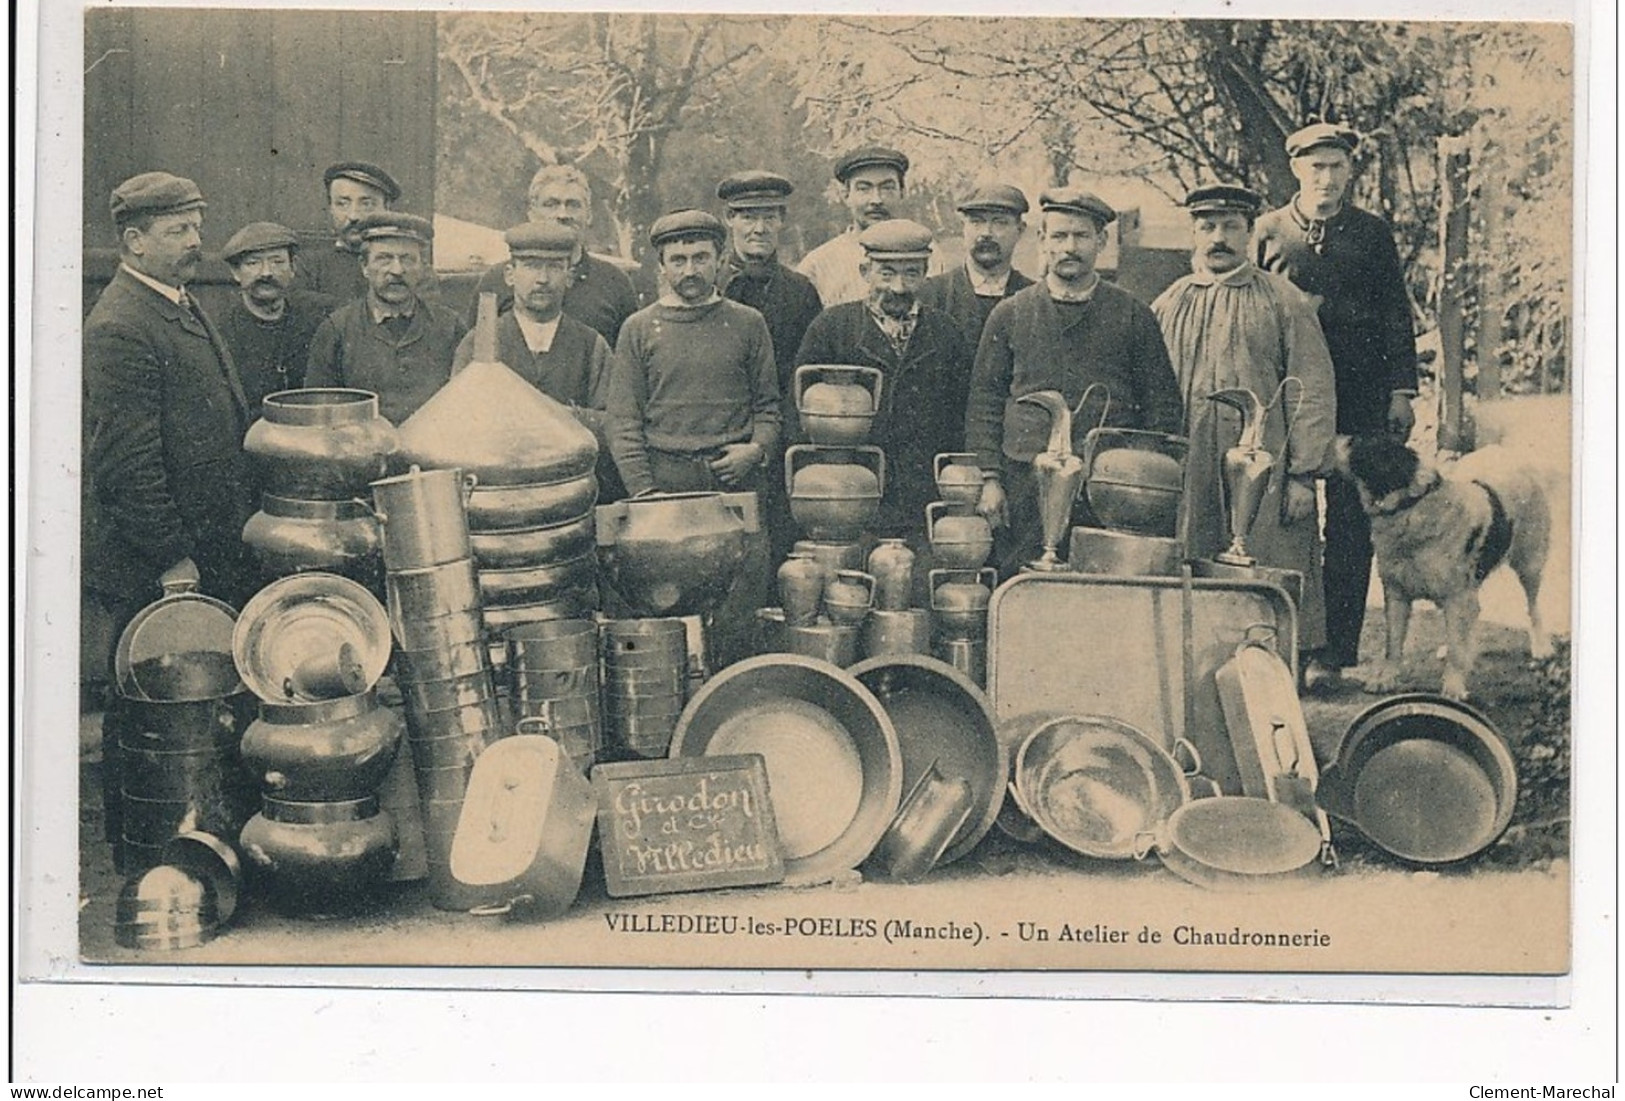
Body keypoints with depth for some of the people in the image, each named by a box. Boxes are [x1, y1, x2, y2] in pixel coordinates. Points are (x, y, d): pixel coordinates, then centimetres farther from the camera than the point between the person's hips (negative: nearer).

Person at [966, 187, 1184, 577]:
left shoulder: (1133, 316, 10)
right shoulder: (1010, 315, 11)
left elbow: (1165, 407, 11)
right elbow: (983, 403, 9)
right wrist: (989, 480, 0)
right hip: (1025, 487, 0)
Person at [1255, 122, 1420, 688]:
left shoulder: (1372, 233, 10)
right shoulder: (1267, 231, 9)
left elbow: (1395, 315, 9)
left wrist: (1400, 391, 2)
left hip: (1359, 397, 0)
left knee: (1349, 522, -1)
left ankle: (1334, 651, 3)